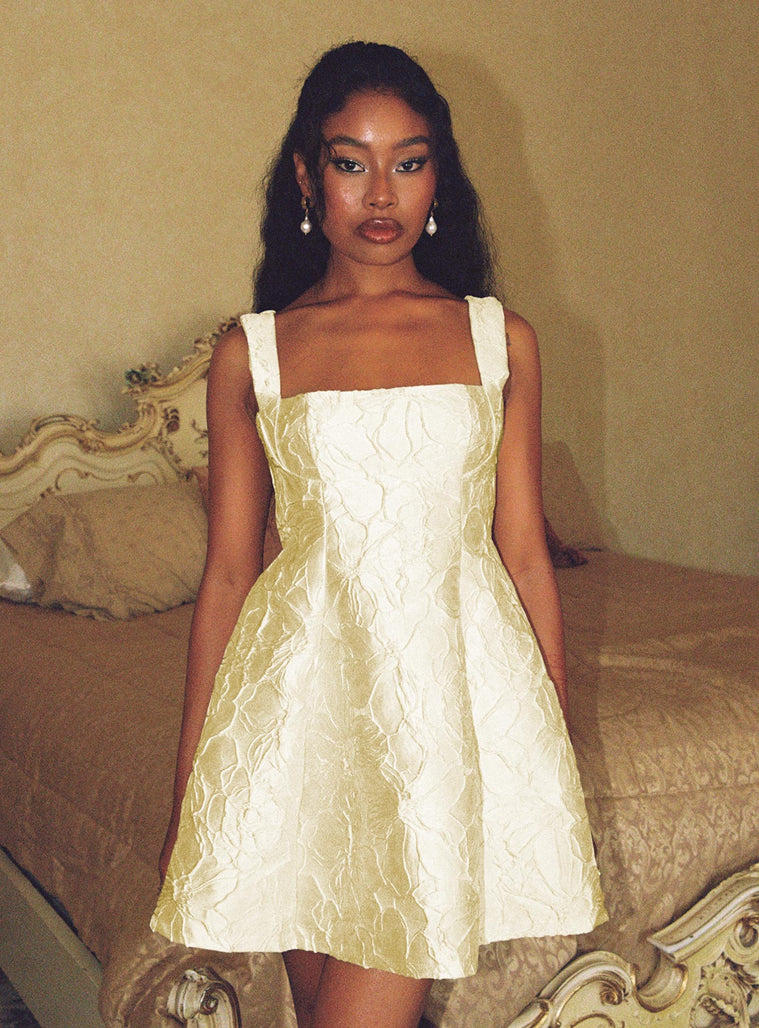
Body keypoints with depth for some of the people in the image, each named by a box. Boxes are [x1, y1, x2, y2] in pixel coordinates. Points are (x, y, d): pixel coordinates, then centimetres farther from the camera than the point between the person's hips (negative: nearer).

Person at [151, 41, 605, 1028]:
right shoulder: (251, 355, 3)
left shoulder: (500, 339, 5)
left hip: (454, 681, 0)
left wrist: (557, 759, 7)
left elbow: (525, 555, 7)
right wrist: (189, 795, 7)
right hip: (307, 691, 1)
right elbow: (228, 575, 5)